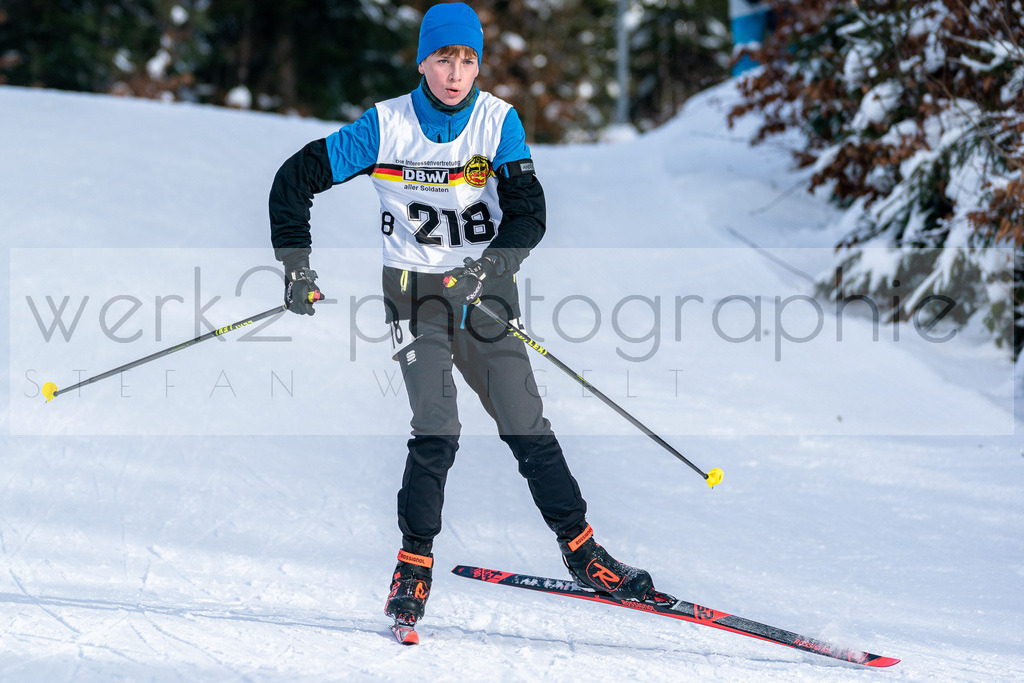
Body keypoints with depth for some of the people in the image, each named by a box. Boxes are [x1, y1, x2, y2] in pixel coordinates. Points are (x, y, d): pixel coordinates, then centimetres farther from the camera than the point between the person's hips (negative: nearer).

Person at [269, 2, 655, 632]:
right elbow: (297, 178, -2)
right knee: (436, 429, -16)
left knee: (527, 426, -2)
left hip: (486, 284, 1)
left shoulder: (500, 121, -7)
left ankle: (581, 549, 10)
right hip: (415, 288, -1)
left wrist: (493, 263, -32)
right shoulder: (386, 126, -9)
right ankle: (415, 562, -3)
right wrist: (296, 264, -9)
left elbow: (529, 211, -14)